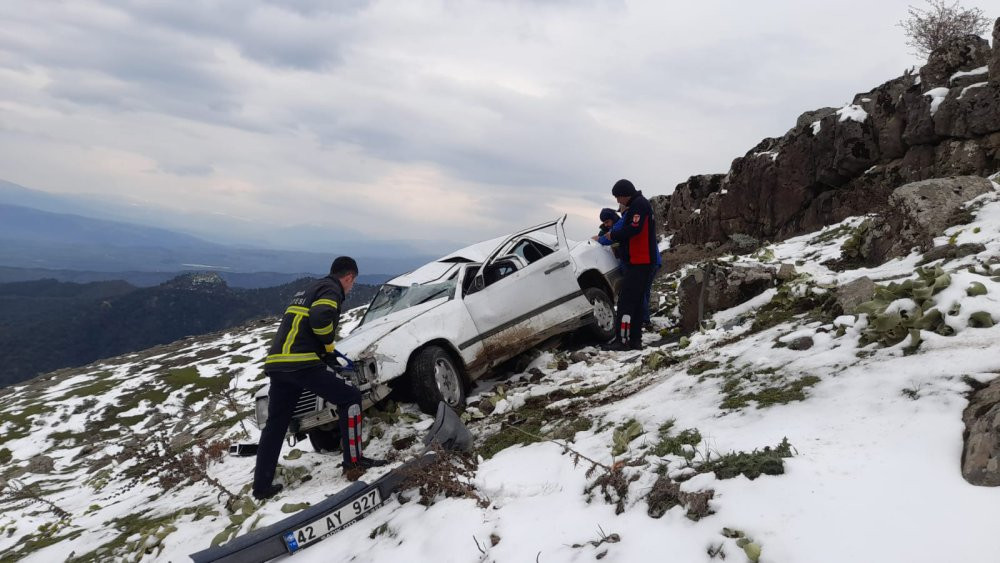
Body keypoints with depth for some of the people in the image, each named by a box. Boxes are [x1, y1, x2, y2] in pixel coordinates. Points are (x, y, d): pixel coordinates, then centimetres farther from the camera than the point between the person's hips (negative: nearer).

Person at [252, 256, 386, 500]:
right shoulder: (331, 290, 0)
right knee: (349, 397, 0)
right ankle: (353, 459, -2)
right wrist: (328, 345, -2)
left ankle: (261, 485, 18)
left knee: (275, 424, 14)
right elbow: (320, 318, -20)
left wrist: (324, 352, 27)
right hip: (301, 363, -9)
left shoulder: (309, 290, 29)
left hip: (276, 363, 9)